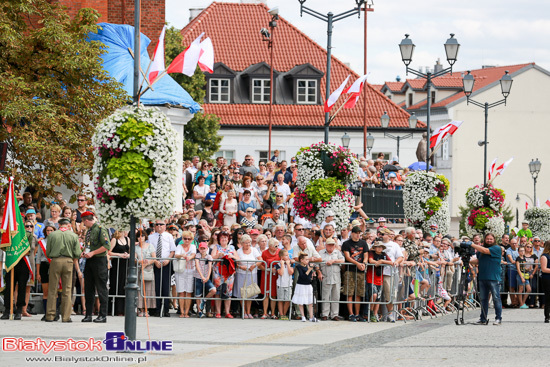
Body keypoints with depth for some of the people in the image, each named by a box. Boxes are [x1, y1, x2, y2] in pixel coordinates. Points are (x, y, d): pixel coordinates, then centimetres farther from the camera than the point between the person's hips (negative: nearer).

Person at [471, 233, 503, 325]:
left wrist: (472, 245, -10)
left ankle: (499, 318, 0)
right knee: (483, 299, 8)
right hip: (482, 278, 6)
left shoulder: (497, 248, -3)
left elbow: (485, 251, -14)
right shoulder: (481, 250, 17)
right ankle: (483, 319, 13)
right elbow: (478, 261, 20)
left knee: (496, 298, -5)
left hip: (493, 278, -6)